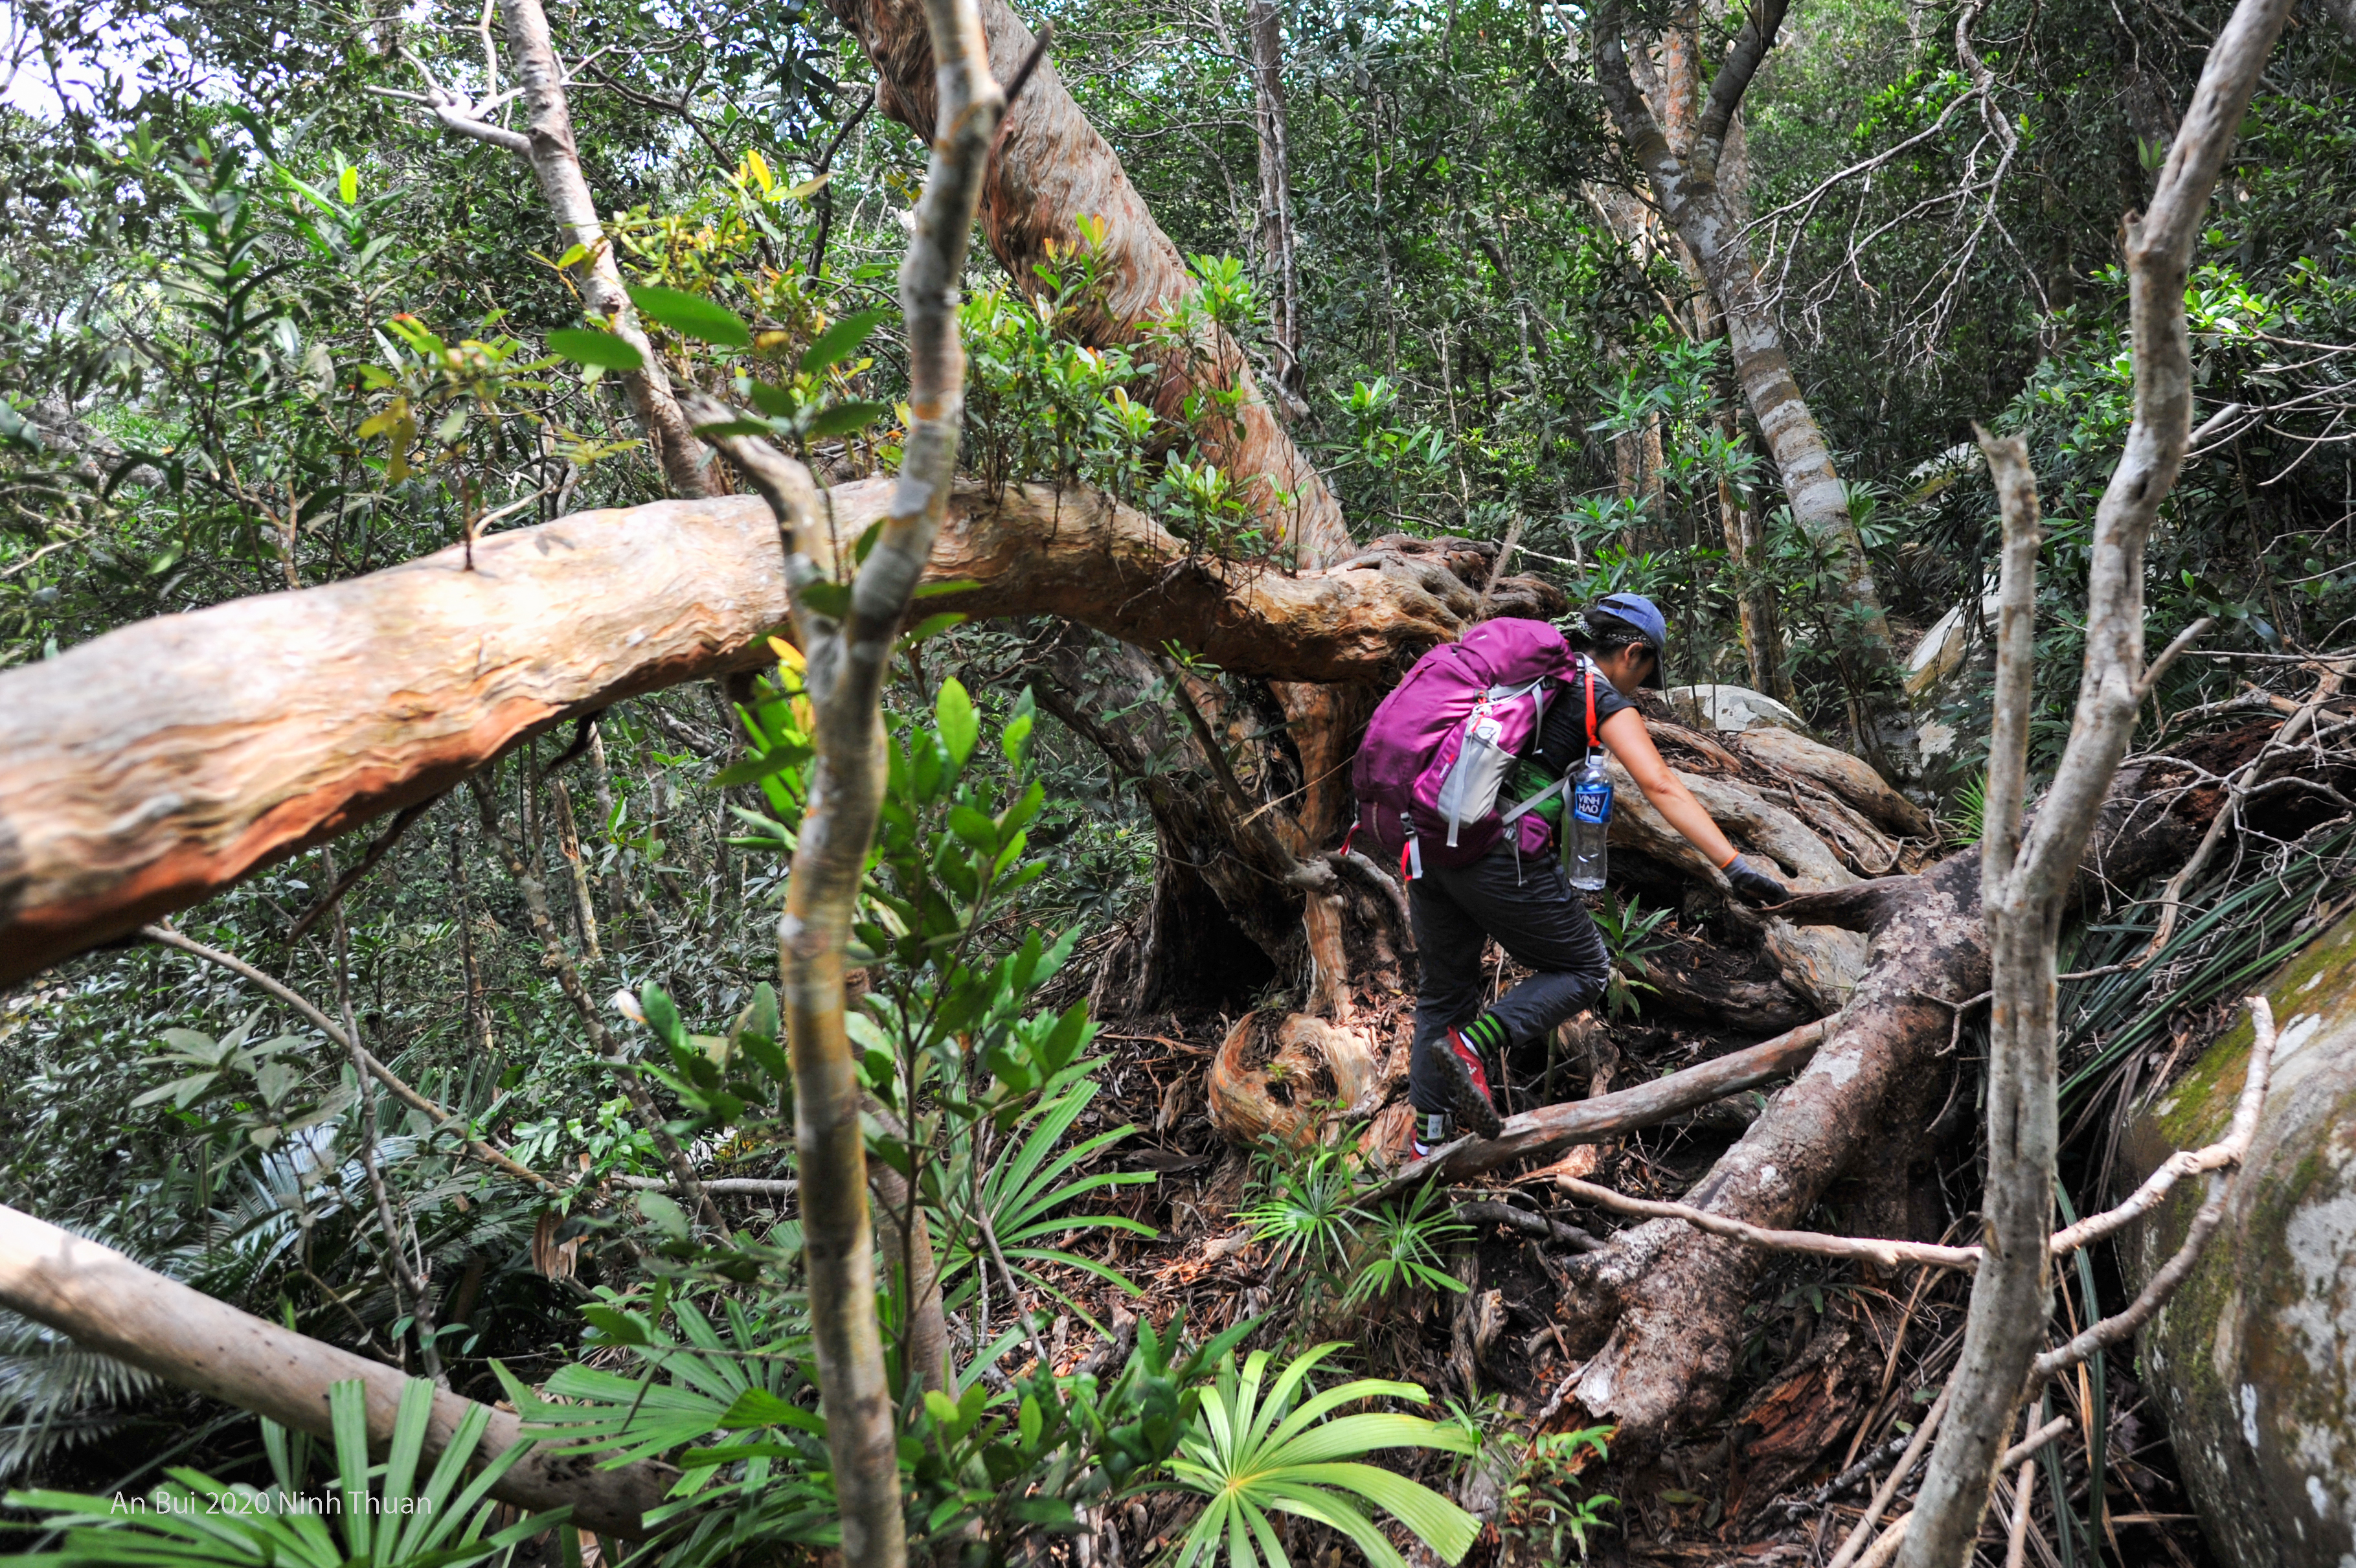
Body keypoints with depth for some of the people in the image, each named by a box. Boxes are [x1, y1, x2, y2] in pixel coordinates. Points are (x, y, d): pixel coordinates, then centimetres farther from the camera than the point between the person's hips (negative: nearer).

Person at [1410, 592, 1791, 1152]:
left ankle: (1429, 1134, 24)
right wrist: (1735, 865, -13)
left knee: (1445, 991, 21)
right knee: (1583, 969, 11)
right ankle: (1471, 1045, -8)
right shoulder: (1603, 698, 3)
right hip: (1500, 853, -7)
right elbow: (1660, 786, -9)